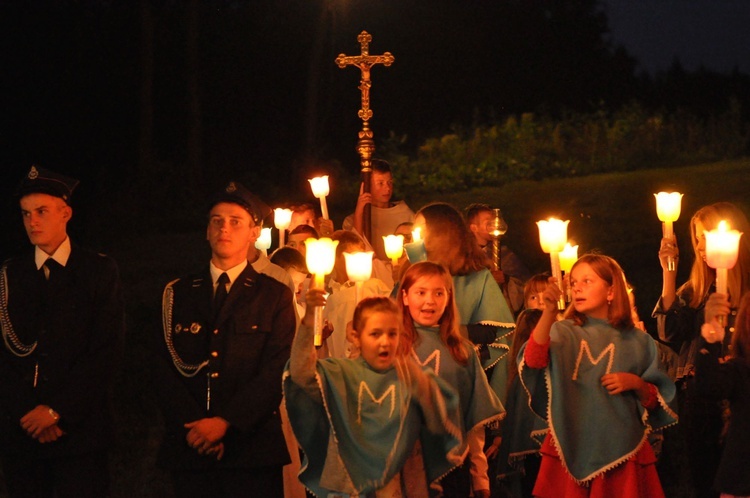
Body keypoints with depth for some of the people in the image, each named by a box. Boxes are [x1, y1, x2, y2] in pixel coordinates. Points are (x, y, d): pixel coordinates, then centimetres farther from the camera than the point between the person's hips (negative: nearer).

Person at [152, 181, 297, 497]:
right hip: (189, 448, 2)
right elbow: (164, 367, 5)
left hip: (252, 449, -2)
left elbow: (276, 372, -4)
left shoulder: (275, 296, 5)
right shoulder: (178, 294, 13)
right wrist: (192, 424, -9)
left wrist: (225, 422, -14)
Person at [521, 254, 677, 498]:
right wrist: (549, 312, -30)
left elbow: (655, 403, 10)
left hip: (621, 451, 0)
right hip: (570, 448, 0)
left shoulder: (637, 342, 6)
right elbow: (533, 361, -18)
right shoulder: (562, 332, 4)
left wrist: (636, 384, -11)